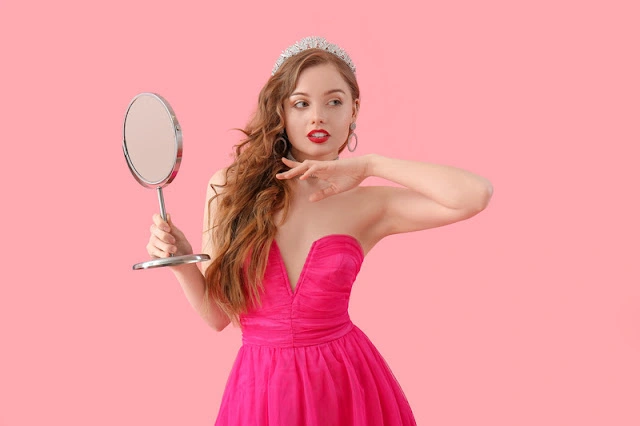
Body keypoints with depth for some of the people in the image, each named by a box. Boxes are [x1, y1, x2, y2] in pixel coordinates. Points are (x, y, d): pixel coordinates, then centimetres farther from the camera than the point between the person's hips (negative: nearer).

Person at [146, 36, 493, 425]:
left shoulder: (368, 206, -7)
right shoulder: (228, 189, -4)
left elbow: (477, 194, -22)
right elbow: (219, 315, 2)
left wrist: (369, 165, -16)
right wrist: (183, 262, -18)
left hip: (345, 383, 0)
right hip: (259, 389, 0)